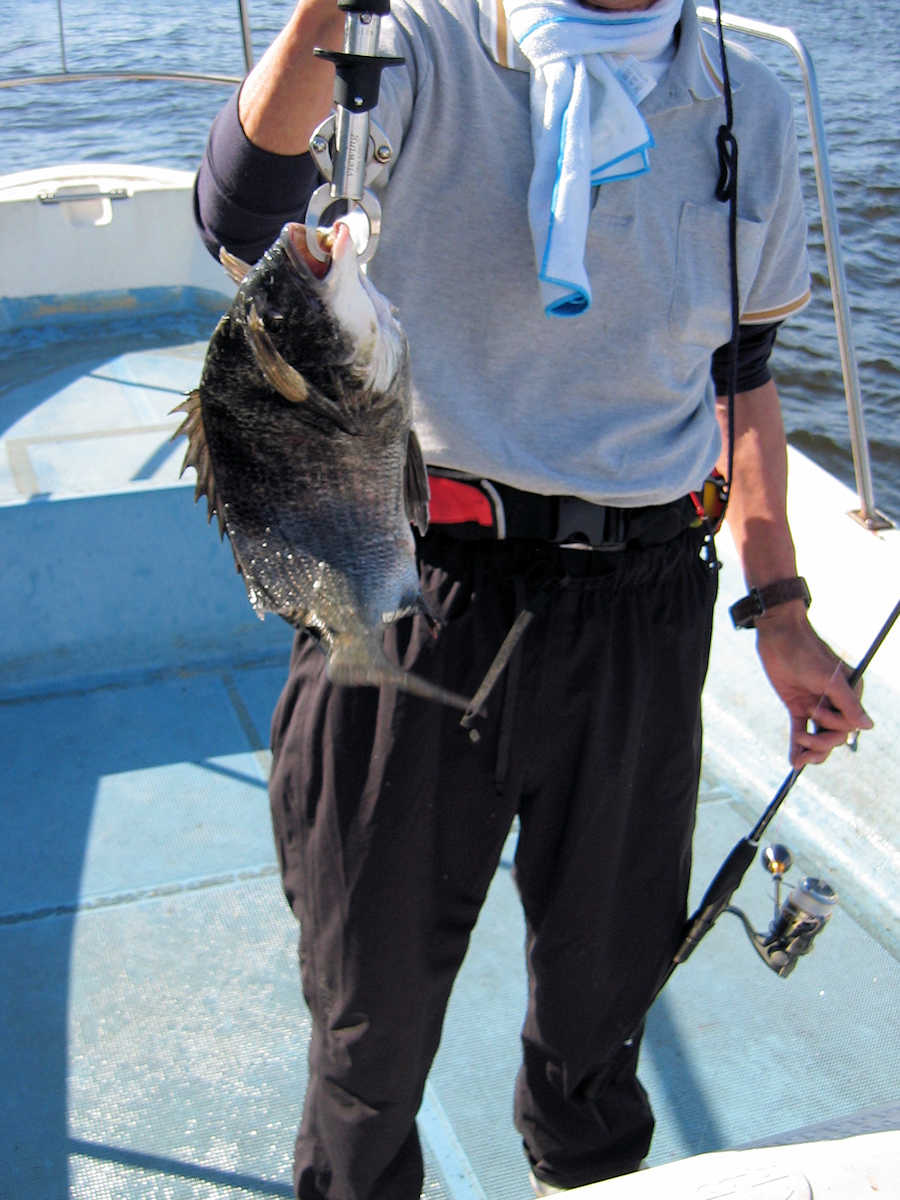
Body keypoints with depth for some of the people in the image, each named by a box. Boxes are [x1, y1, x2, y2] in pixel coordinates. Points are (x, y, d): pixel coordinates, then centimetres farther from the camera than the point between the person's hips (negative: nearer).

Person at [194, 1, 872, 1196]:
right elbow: (241, 219, -28)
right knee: (378, 978, 15)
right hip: (416, 593, -3)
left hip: (638, 615, 3)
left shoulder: (748, 115, 3)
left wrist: (780, 605, 10)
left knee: (605, 971, 22)